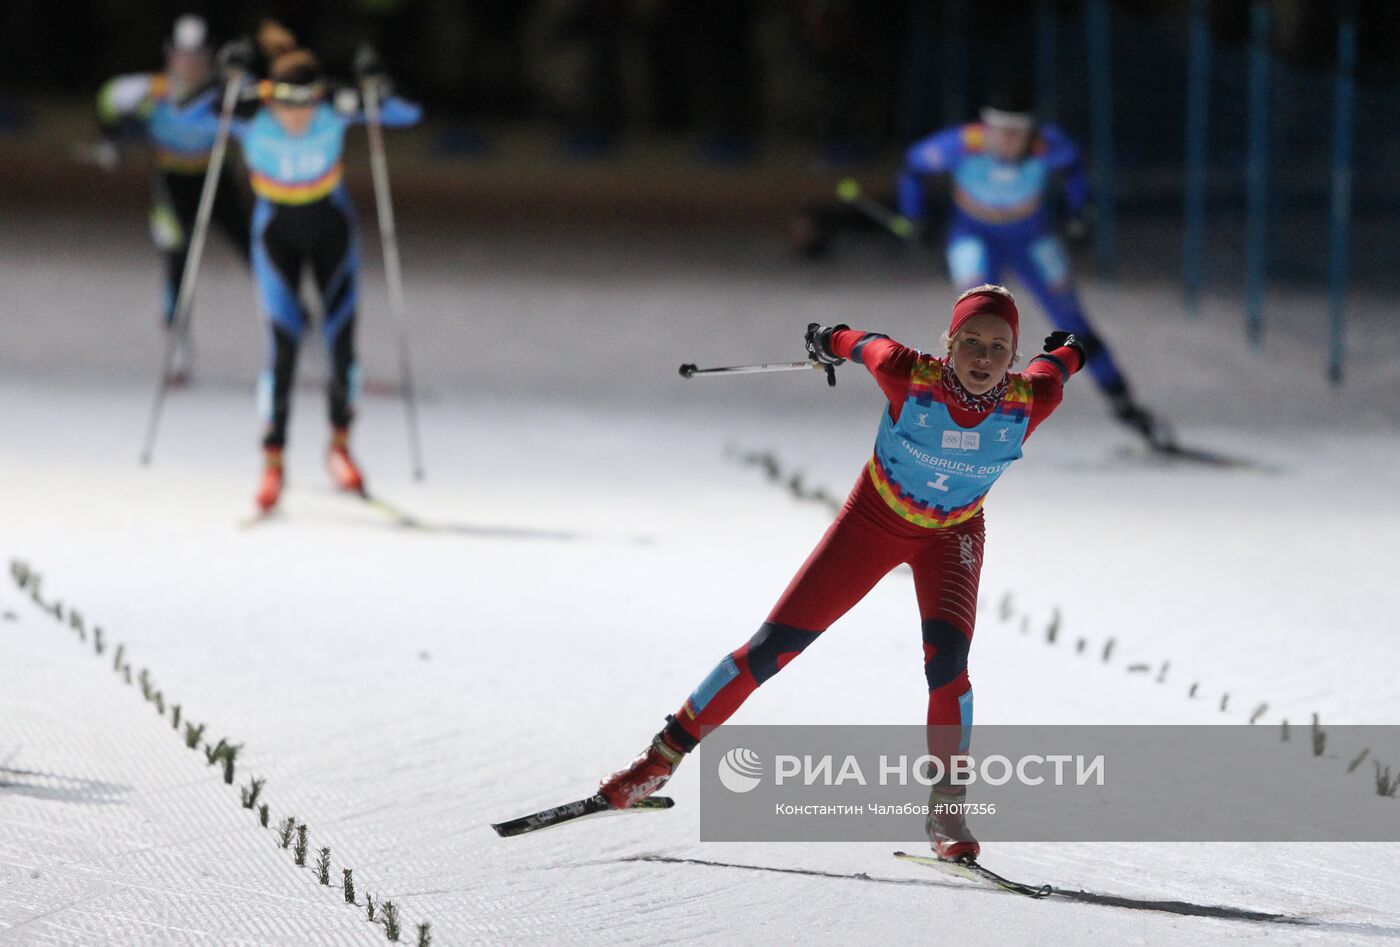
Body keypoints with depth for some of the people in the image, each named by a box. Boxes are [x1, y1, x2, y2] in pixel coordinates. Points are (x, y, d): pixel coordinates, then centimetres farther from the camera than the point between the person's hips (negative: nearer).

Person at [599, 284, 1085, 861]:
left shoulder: (1029, 402, -28)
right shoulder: (908, 378, -33)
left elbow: (1055, 365, -5)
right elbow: (868, 347, -11)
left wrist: (1066, 353, 20)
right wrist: (832, 341, 12)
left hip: (951, 534, 1)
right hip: (875, 519, -1)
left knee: (947, 657, -25)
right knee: (775, 644, -1)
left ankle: (946, 811, -12)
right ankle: (665, 756, 14)